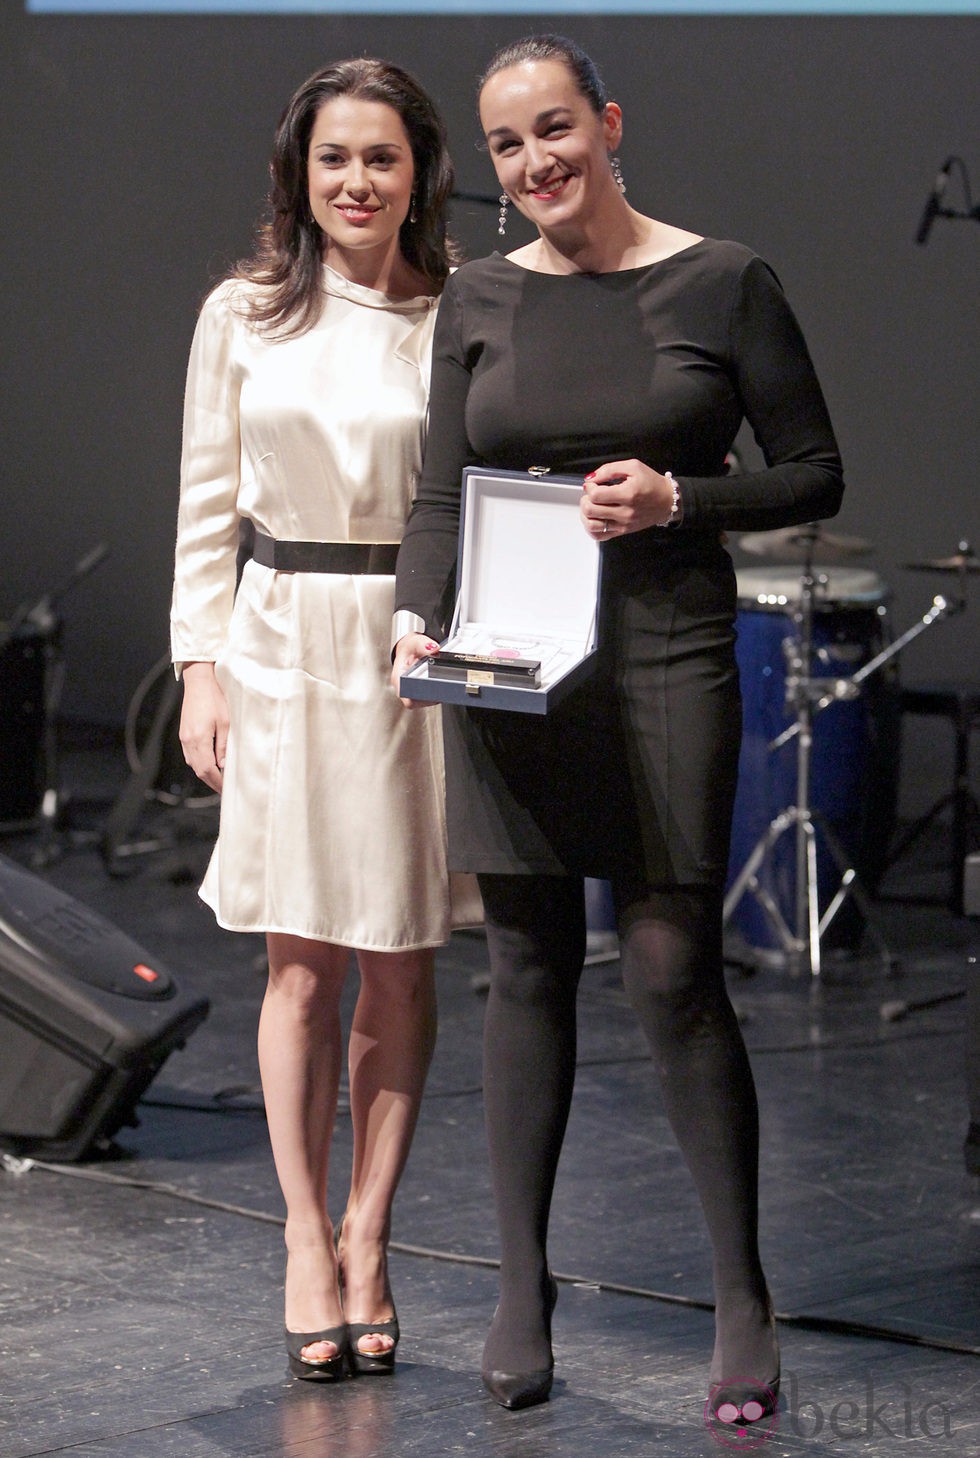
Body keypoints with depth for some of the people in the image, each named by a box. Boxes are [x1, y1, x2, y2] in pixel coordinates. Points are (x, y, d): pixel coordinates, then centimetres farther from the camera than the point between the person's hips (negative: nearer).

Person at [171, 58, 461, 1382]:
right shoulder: (244, 315, 4)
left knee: (400, 964, 5)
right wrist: (200, 666, 1)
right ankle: (307, 1237, 11)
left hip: (421, 650, 0)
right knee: (303, 962, 1)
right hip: (282, 645, 0)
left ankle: (367, 1238, 14)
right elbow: (208, 503, 7)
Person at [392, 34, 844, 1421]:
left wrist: (676, 499, -12)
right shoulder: (480, 298, 8)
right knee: (529, 969, 7)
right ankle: (523, 1290, 16)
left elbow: (815, 473, 3)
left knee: (675, 970, -6)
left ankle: (742, 1297, 5)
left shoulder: (721, 280, 0)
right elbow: (440, 493, 10)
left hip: (666, 662, -3)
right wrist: (417, 615, -8)